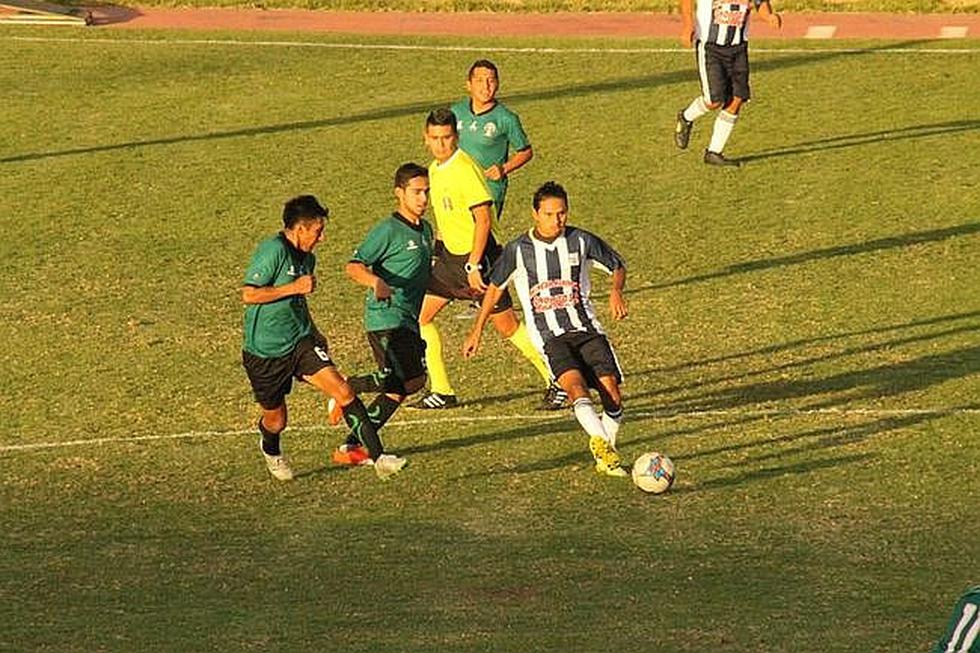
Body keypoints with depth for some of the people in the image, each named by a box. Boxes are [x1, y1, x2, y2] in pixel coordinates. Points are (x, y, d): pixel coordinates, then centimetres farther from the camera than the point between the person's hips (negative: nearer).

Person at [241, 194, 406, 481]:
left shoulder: (306, 258, 9)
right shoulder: (273, 251, -18)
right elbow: (248, 295, -23)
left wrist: (314, 333, 27)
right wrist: (295, 287, -22)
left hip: (300, 342, 6)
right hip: (265, 351, -6)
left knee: (344, 392, -14)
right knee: (276, 420, 9)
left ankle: (378, 457, -16)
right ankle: (271, 451, 47)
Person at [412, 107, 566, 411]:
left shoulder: (464, 169, -19)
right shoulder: (434, 169, 9)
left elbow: (483, 219, -22)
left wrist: (473, 265, -23)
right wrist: (438, 252, 24)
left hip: (478, 256, -9)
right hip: (450, 254, 9)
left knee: (507, 326, -2)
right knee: (418, 315, 4)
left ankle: (557, 381, 11)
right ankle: (441, 392, 11)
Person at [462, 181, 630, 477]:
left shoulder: (581, 241, 1)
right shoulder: (517, 250, -1)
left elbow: (618, 266, 15)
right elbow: (494, 288, 14)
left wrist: (616, 291, -7)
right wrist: (477, 332, 17)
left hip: (587, 329, 2)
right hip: (550, 336, -2)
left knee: (612, 394, -12)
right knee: (575, 385, -30)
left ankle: (605, 453, 10)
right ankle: (602, 445, -38)